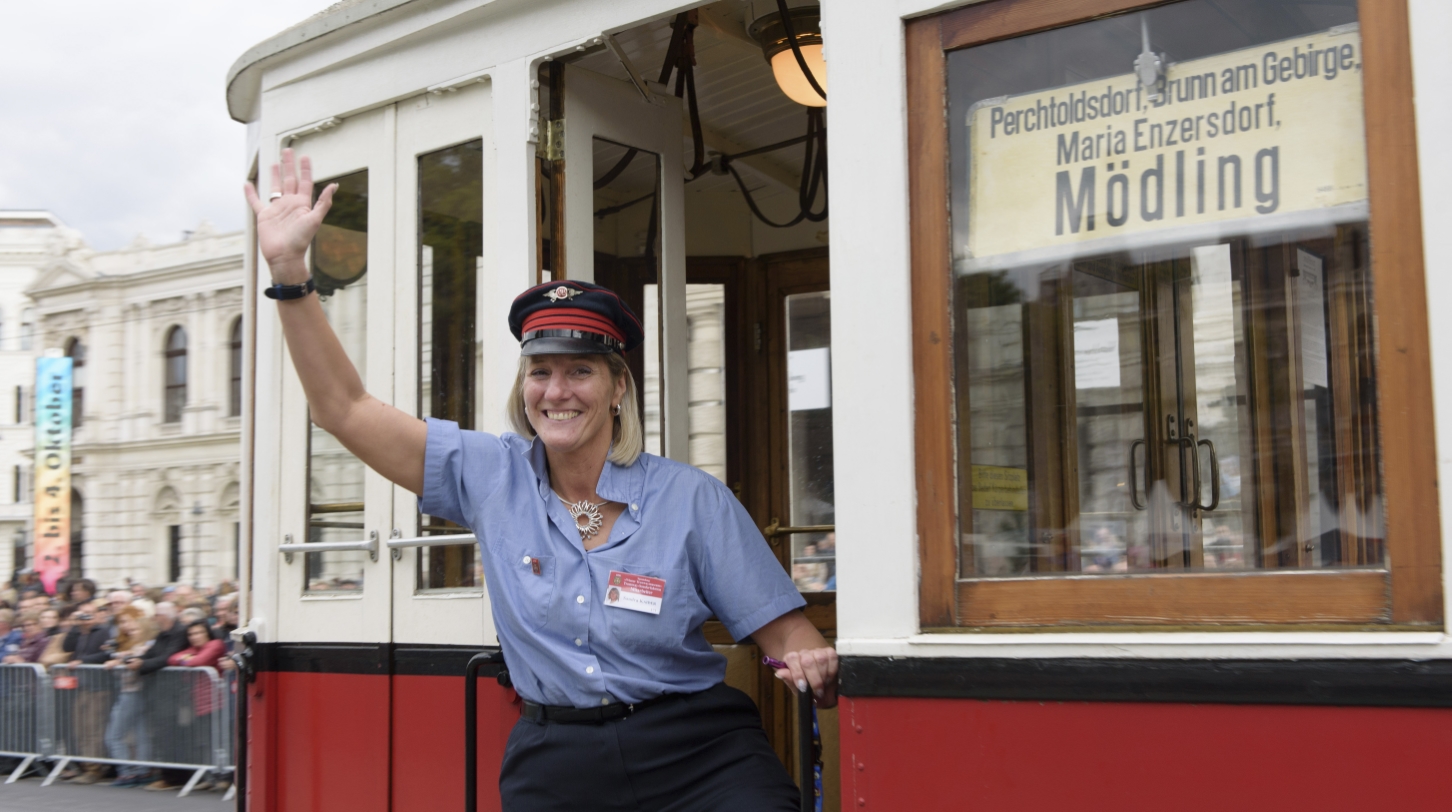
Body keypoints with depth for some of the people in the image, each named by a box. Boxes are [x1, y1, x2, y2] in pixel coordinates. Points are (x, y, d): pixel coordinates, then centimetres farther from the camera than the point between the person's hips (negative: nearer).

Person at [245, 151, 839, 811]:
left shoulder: (693, 500, -3)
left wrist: (815, 671, -25)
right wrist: (289, 268, -2)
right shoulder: (489, 475, 4)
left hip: (694, 758, -3)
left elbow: (784, 634, -2)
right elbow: (342, 407, 3)